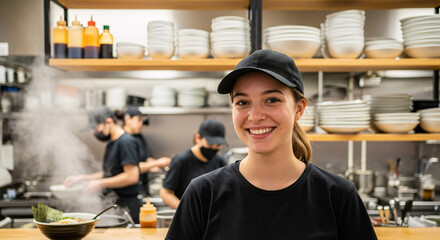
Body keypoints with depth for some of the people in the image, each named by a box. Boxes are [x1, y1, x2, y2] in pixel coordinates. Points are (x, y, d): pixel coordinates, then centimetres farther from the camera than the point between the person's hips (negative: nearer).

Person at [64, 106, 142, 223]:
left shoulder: (126, 142, -14)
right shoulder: (111, 144, 15)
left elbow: (132, 176, -20)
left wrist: (101, 183, -14)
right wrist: (82, 178, 15)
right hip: (112, 203, 8)